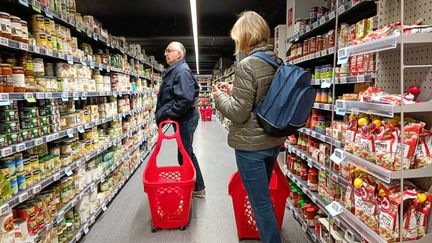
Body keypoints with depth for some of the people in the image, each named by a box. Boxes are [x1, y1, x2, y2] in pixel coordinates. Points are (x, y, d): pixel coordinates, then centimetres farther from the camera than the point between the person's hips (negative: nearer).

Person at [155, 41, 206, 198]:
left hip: (185, 119, -10)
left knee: (184, 156, -1)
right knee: (187, 154, 18)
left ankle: (197, 188, 16)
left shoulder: (182, 70, -17)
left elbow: (186, 99, -29)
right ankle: (198, 187, 32)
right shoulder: (173, 71, 15)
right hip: (181, 118, 10)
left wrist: (167, 114, -21)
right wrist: (162, 113, 11)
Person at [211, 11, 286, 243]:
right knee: (263, 196, 25)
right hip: (273, 141, 9)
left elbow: (238, 113, -19)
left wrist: (220, 97, -2)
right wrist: (234, 91, 13)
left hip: (251, 144, -9)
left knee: (261, 202, 6)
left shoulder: (247, 65, -19)